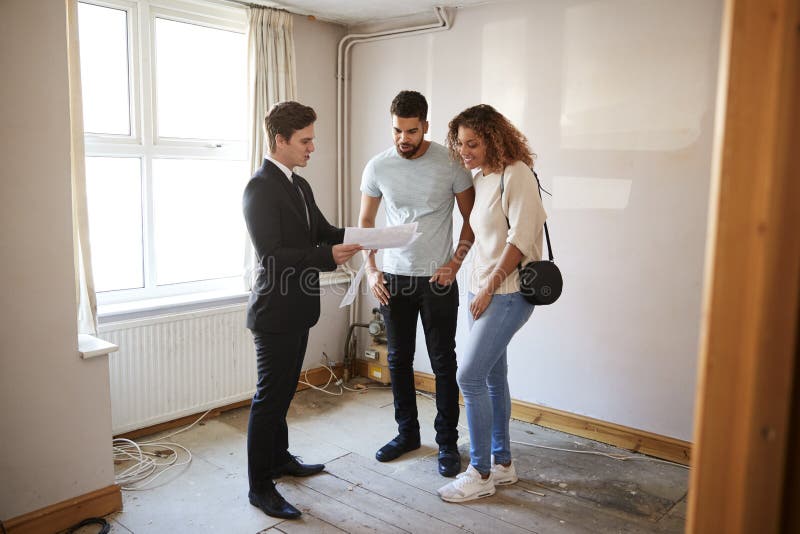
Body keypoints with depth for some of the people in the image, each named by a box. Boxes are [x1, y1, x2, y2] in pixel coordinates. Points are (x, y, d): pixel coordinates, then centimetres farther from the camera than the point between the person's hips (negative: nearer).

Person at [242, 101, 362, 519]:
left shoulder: (299, 186, 12)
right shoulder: (260, 188, -18)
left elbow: (323, 231, 13)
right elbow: (271, 256, -24)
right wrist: (329, 257, -28)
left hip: (298, 310, 9)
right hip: (275, 312, -9)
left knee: (283, 391, 21)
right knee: (269, 398, 0)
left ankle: (279, 459, 38)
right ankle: (260, 487, 13)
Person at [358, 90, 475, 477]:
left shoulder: (451, 163, -9)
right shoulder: (378, 167, -1)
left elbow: (471, 218, 0)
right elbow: (365, 221, 8)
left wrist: (455, 263, -9)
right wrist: (371, 269, -2)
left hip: (438, 279, -3)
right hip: (394, 278, 3)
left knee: (443, 362, 4)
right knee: (399, 359, 12)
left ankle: (447, 442, 18)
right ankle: (407, 432, 30)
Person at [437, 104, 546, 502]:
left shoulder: (516, 175, -13)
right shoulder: (479, 177, 11)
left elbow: (521, 238, -18)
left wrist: (490, 285, -15)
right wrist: (479, 287, 6)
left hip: (508, 292, -8)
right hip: (483, 290, 9)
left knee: (470, 375, -9)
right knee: (492, 376, 13)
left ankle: (481, 473, 6)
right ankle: (502, 463, 27)